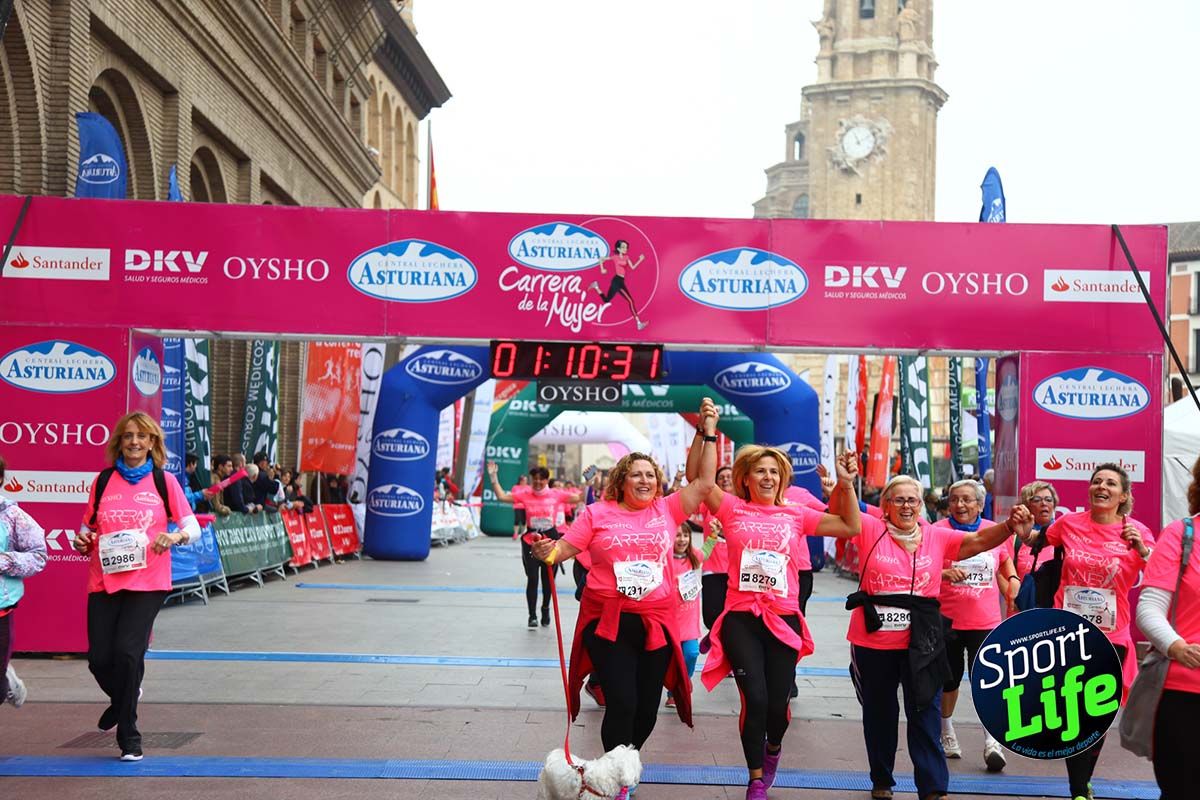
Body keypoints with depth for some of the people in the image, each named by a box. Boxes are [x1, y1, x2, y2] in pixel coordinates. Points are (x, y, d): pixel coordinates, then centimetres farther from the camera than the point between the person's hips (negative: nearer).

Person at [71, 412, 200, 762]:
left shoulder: (164, 481, 3)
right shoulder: (102, 481, 9)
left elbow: (194, 527, 2)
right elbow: (87, 527, 17)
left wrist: (176, 536, -19)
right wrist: (81, 540, -5)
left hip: (147, 583, -2)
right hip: (104, 582, 3)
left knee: (127, 652, -13)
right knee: (99, 659, -2)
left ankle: (129, 737, 5)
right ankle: (121, 701, 34)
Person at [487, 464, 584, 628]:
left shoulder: (556, 494, -2)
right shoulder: (525, 494, -3)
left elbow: (579, 498, 1)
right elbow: (501, 496, -4)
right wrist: (493, 477, -10)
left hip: (551, 538, 1)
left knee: (548, 578, 12)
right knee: (532, 578, -5)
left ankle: (545, 609, 35)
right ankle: (532, 616, 2)